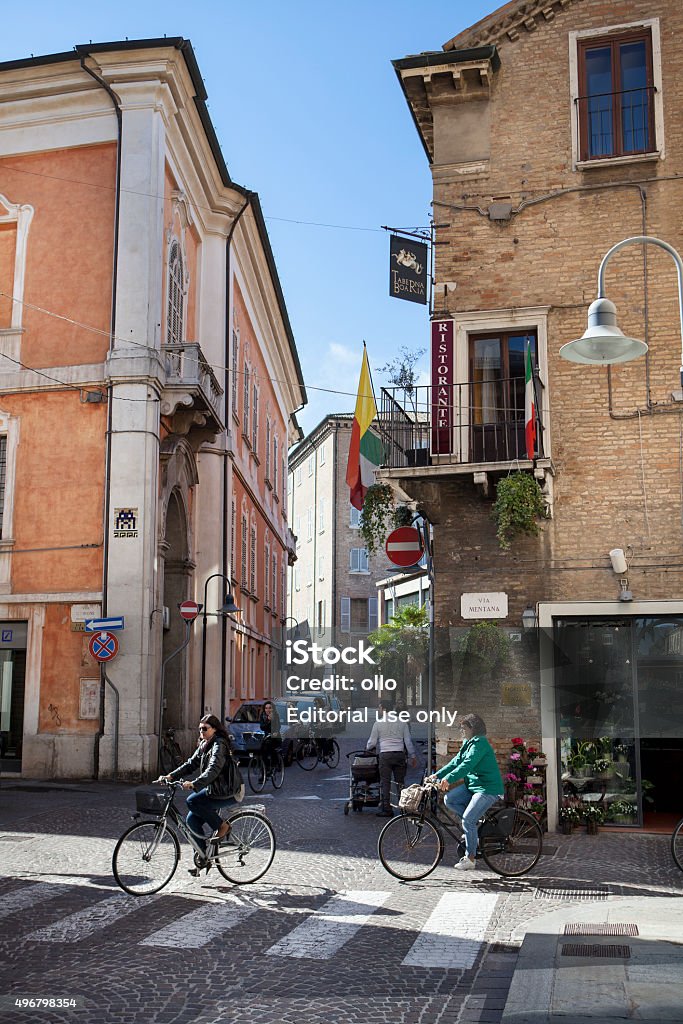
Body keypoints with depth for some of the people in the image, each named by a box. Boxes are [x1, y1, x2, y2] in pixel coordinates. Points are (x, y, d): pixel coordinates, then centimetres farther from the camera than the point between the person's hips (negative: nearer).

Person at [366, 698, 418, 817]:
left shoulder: (378, 723, 1)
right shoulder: (402, 722, 8)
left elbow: (372, 742, 7)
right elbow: (408, 740, 7)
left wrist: (367, 748, 28)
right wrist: (413, 756, 13)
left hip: (385, 755, -3)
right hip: (400, 754, 3)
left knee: (385, 783, 1)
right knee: (400, 782, 8)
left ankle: (386, 809, -1)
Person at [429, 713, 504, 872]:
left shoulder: (480, 743, -17)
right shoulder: (468, 743, 14)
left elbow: (467, 764, -29)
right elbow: (456, 762, 13)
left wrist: (449, 778, -38)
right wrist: (437, 775, 3)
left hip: (488, 788, -10)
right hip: (473, 785, 10)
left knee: (468, 820, -16)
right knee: (449, 799, -6)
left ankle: (470, 858, -3)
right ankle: (476, 824, 7)